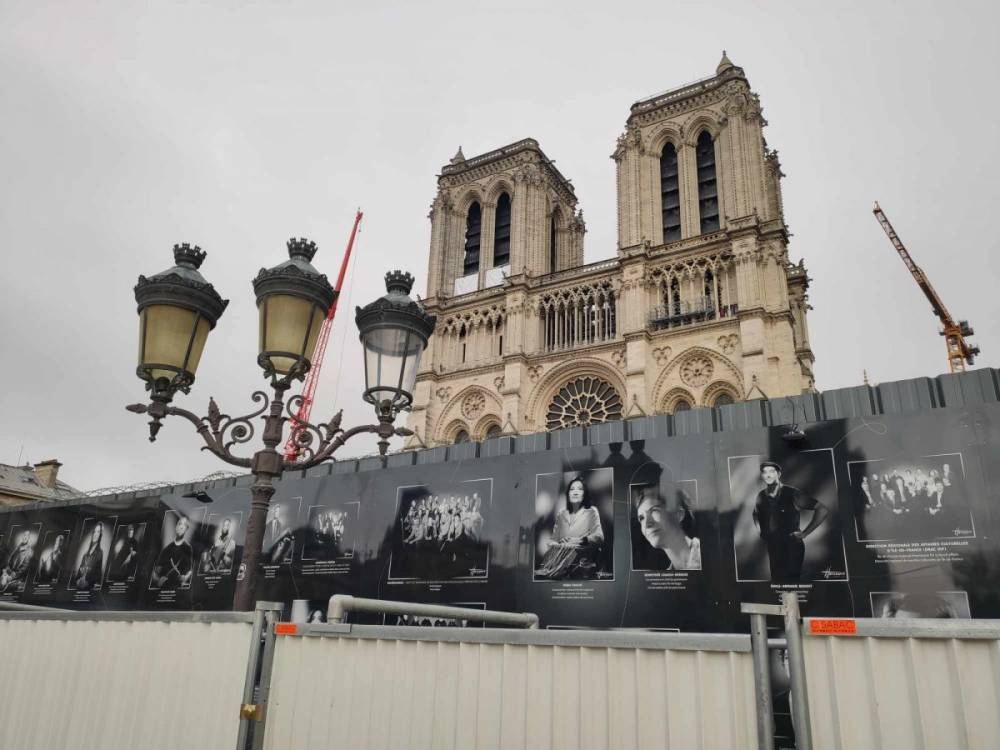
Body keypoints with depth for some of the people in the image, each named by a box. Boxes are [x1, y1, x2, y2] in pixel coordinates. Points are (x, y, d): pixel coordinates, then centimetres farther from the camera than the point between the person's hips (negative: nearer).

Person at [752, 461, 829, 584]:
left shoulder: (791, 493, -14)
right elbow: (756, 514, 25)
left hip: (792, 548, -5)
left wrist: (804, 533, -15)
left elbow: (823, 510, -16)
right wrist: (761, 531, 10)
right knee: (776, 581, 12)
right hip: (771, 549, 5)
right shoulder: (761, 496, 1)